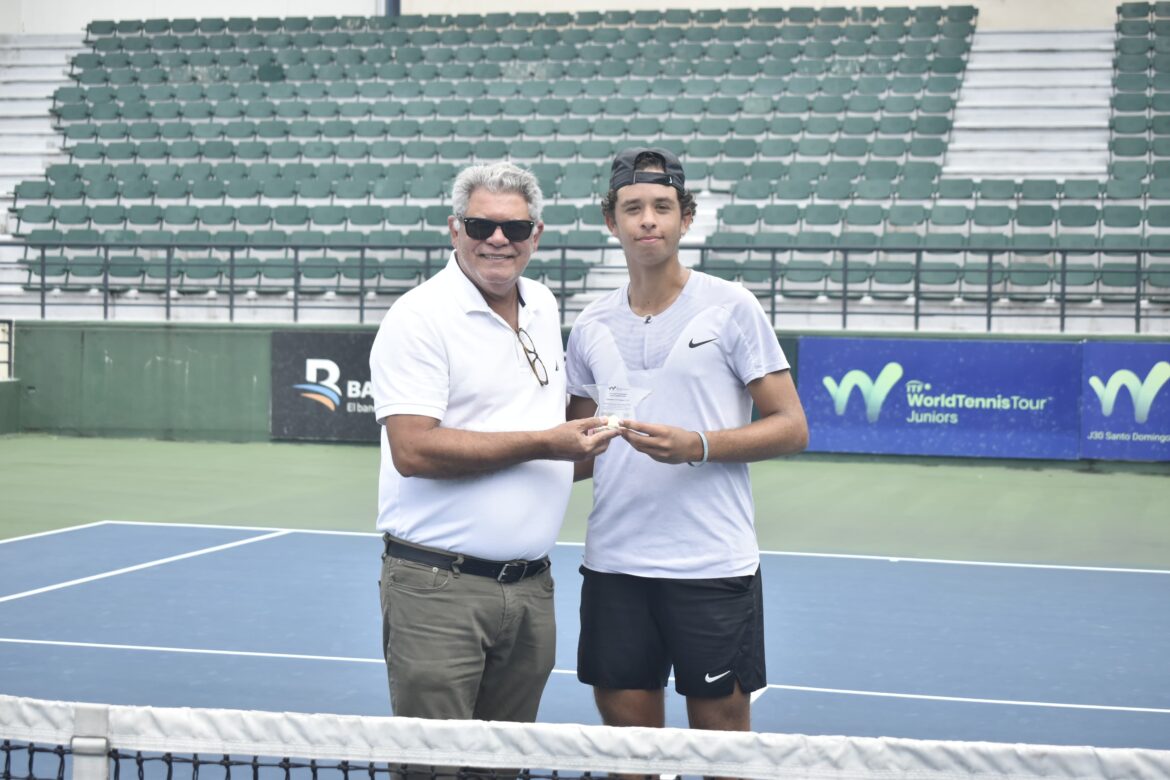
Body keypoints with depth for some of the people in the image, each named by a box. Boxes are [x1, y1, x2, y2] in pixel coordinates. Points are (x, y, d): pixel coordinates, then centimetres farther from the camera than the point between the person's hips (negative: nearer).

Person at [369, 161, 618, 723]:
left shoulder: (543, 306, 14)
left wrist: (582, 446, 11)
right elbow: (413, 450, -20)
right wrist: (543, 444, -18)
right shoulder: (419, 317, -10)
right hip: (438, 588, -7)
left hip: (531, 587, 7)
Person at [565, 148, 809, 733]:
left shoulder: (730, 307, -2)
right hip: (613, 565, 4)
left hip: (712, 567, -4)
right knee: (626, 724, 8)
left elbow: (790, 427, -4)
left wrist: (698, 445, -18)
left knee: (721, 729, 3)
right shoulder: (591, 326, 10)